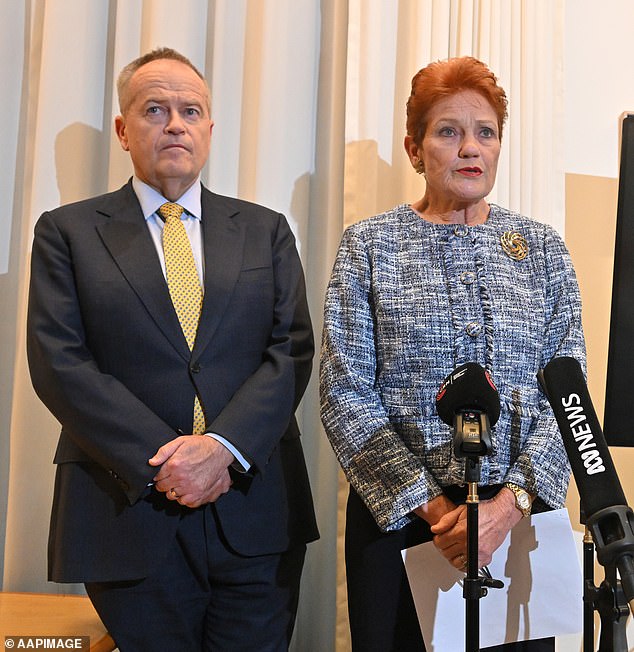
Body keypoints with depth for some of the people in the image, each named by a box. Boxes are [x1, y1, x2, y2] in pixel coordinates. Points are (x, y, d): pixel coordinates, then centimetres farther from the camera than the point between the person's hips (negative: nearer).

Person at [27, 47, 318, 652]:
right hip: (129, 516, -1)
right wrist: (159, 462, -14)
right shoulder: (67, 232, 4)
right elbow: (59, 363, -5)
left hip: (256, 516, 2)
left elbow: (292, 350, 1)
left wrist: (222, 447, -14)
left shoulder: (265, 231, 10)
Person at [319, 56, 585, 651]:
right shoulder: (368, 245, -1)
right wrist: (432, 505, -13)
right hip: (397, 514, -1)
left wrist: (512, 502, -14)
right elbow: (345, 394, -7)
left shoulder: (542, 249, 5)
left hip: (520, 514, 2)